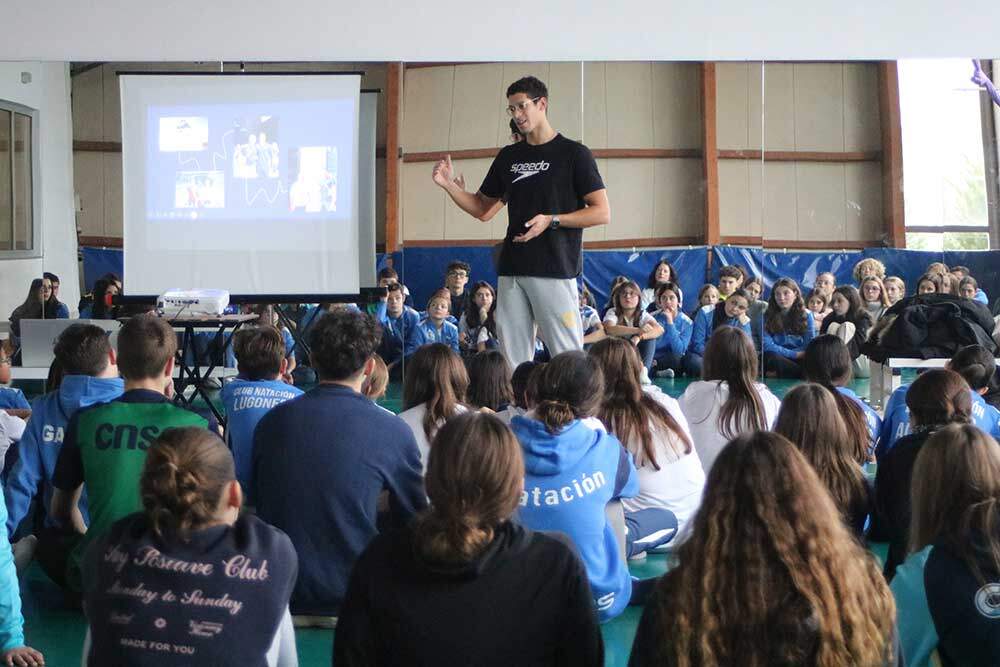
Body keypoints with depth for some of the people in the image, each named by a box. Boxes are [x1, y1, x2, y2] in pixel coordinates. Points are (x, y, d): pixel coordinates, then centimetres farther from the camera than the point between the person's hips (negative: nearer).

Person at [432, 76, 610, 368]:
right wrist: (449, 184, 6)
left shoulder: (574, 153, 0)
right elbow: (481, 208, 22)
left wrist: (551, 220, -15)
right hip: (512, 269, 5)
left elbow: (602, 212, -4)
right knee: (512, 357, 5)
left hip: (555, 268, -5)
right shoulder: (508, 156, 16)